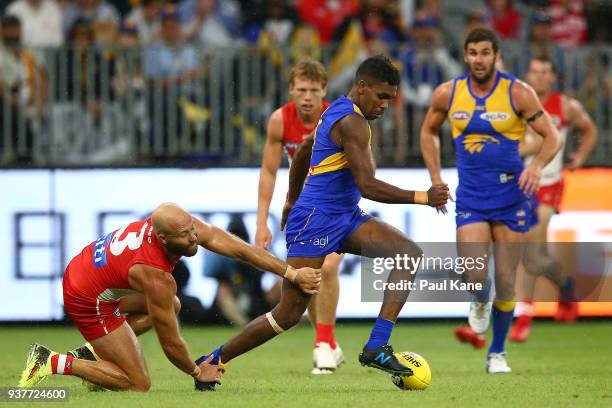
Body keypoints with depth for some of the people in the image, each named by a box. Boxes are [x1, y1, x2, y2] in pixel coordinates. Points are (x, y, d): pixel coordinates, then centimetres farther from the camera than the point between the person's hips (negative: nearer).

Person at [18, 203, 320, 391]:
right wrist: (197, 371, -3)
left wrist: (292, 274, -13)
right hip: (87, 301, -9)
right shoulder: (155, 278, -33)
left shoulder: (183, 224, -16)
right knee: (137, 384, -3)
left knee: (170, 304, 22)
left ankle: (93, 352, 15)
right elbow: (170, 342, -20)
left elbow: (242, 250, -11)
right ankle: (55, 362, -4)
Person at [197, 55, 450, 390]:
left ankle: (375, 348, -14)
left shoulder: (337, 112, 14)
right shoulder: (352, 123, -17)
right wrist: (421, 198, -24)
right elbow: (368, 186, -25)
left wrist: (292, 201, 39)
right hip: (317, 221, -10)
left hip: (344, 218, 10)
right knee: (290, 313, -8)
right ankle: (213, 361, 7)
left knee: (410, 254, -8)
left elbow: (303, 152, 28)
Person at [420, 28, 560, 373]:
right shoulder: (447, 95, -1)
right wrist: (436, 178, 8)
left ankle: (498, 352, 19)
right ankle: (481, 302, 24)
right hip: (471, 198, 1)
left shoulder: (518, 93, -8)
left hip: (512, 197, -1)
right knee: (474, 275, -15)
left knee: (506, 281, 1)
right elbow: (429, 131, 17)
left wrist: (537, 165, -26)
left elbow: (553, 137, -6)